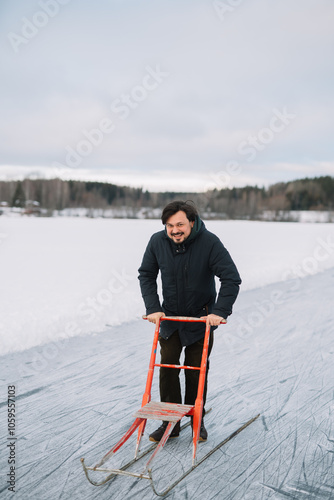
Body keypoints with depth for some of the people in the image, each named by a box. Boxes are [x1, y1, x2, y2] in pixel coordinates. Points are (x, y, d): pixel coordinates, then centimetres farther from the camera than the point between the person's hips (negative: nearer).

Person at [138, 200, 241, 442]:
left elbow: (231, 279, -19)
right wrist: (153, 308, -10)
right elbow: (146, 275, 0)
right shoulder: (157, 242, -11)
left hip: (201, 318, -2)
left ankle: (197, 420, 24)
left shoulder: (209, 243, -21)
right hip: (169, 318, 3)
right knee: (167, 367, 1)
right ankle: (170, 423, 13)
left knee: (196, 371, 5)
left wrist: (220, 311, -28)